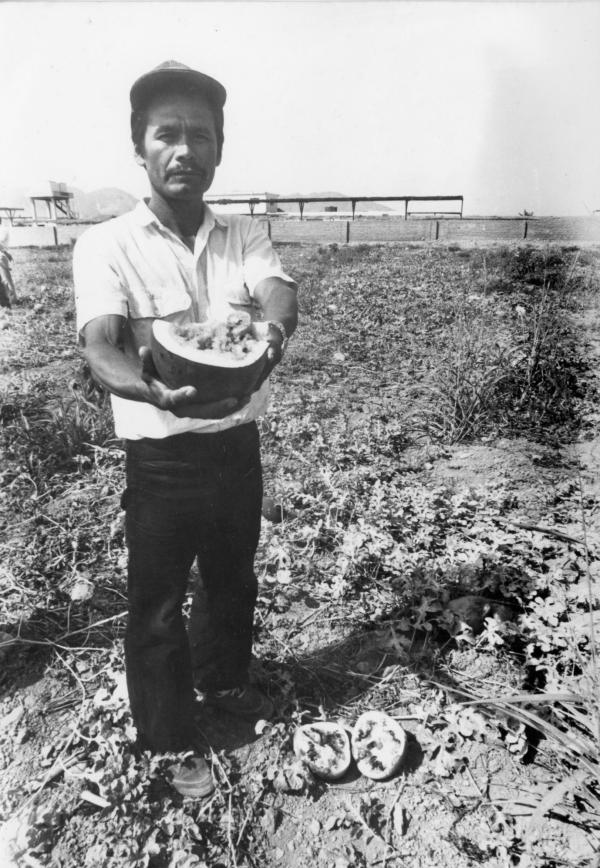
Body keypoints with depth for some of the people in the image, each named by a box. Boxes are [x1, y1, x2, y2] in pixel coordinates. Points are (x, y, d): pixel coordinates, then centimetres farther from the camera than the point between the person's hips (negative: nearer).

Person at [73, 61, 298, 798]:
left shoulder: (244, 236, 2)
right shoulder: (106, 245, -10)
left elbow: (281, 292, -18)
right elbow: (99, 348, -23)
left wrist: (272, 329, -43)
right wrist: (157, 394, -45)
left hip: (239, 444, 4)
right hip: (161, 458, -4)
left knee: (231, 579, 23)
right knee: (156, 603, 12)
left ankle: (222, 679, 52)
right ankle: (169, 737, 36)